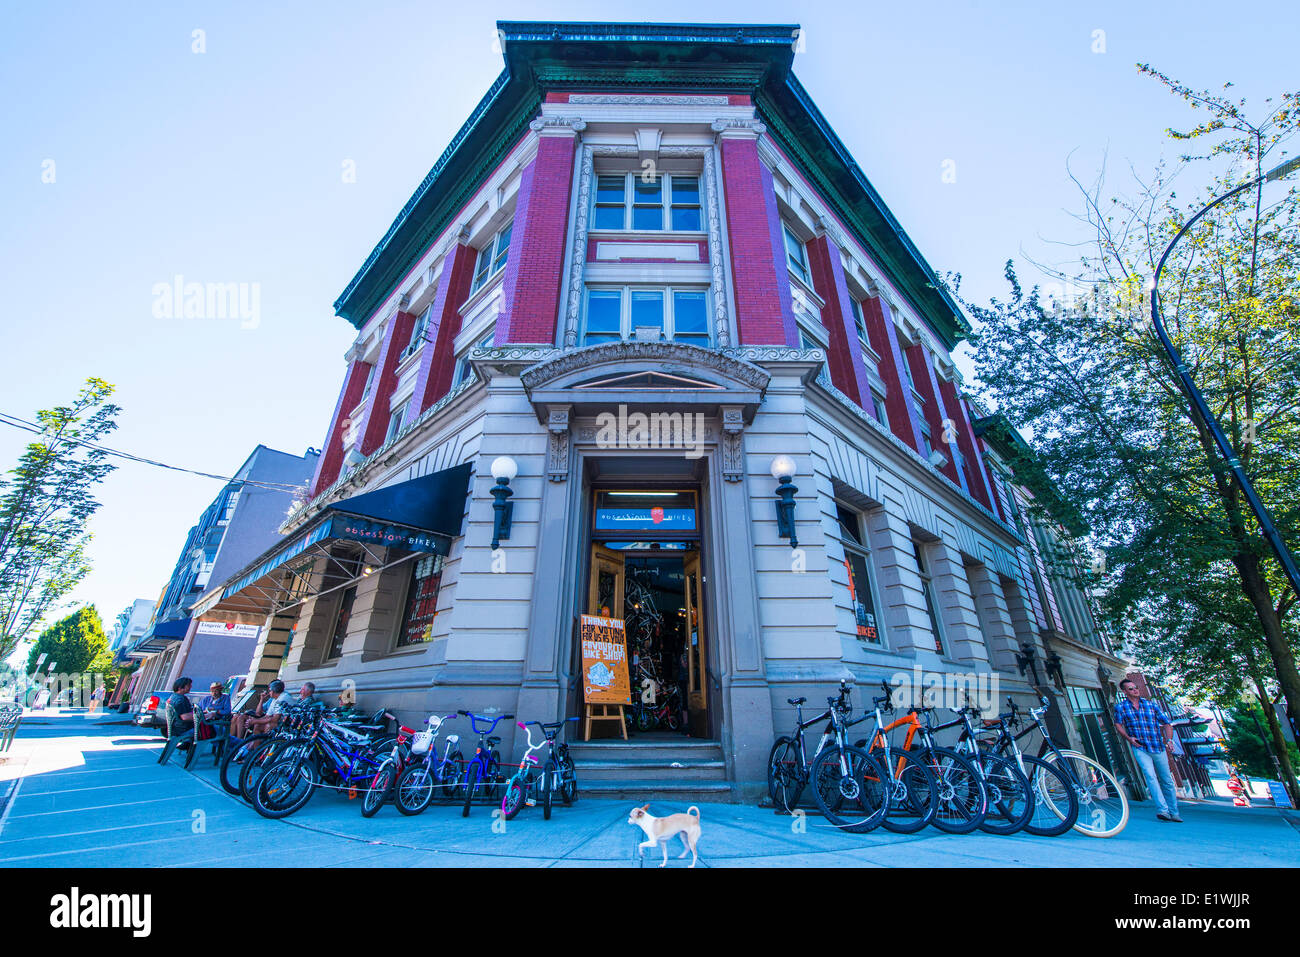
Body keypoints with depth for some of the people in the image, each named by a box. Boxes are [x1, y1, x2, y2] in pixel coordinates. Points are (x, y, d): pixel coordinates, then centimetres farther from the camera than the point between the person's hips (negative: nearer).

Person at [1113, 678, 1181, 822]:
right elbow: (1118, 724, 6)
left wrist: (1169, 740, -8)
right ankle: (1163, 809, -17)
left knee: (1167, 781, 9)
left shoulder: (1151, 704, 4)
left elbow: (1166, 723, 7)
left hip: (1159, 748, 2)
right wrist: (1128, 738, -9)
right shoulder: (1120, 707, 0)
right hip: (1140, 748, -2)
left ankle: (1174, 813, 23)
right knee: (1150, 776, -19)